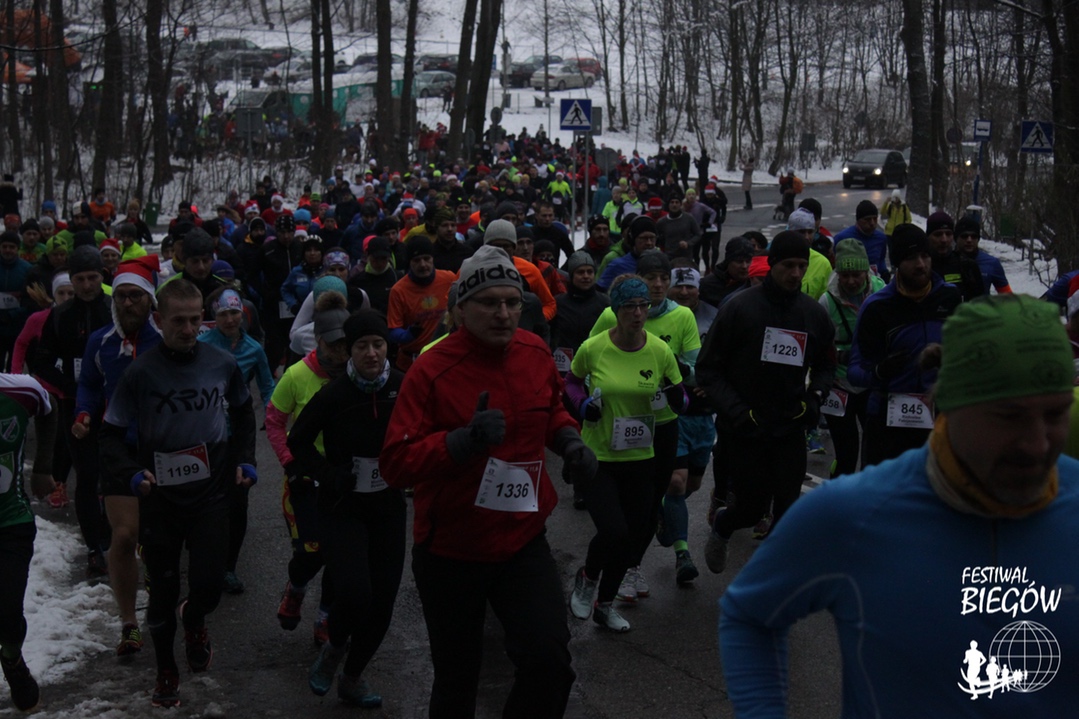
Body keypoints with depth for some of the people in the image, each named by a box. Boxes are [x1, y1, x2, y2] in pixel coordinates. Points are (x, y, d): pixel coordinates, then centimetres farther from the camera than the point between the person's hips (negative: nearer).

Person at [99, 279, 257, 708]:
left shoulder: (222, 364, -3)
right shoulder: (141, 372, -10)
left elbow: (242, 413, 17)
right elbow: (112, 434, -3)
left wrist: (244, 460, 6)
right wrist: (131, 473, -19)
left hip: (211, 494, 1)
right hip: (160, 497, -1)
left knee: (208, 585, -6)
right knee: (163, 591, 9)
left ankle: (194, 619, 31)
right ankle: (166, 672, 31)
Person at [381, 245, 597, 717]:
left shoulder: (535, 354, -2)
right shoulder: (433, 370, -17)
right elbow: (395, 464, -21)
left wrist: (569, 441, -1)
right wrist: (464, 440, -34)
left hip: (523, 541, 3)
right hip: (450, 550, -2)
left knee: (549, 660, -16)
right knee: (456, 678, 14)